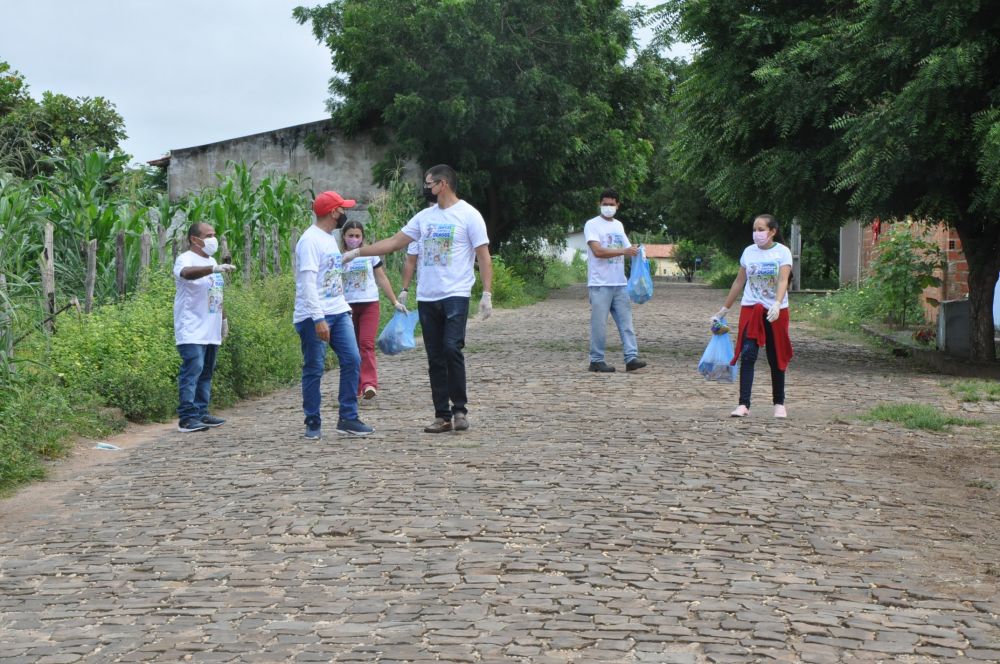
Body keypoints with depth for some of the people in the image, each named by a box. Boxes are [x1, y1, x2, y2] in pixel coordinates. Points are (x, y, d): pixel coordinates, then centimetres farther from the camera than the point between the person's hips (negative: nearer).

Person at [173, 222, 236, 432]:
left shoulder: (211, 261, 20)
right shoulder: (186, 259, -8)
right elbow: (187, 273, -33)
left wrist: (223, 319, 25)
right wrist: (214, 269, -45)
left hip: (211, 331, 9)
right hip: (192, 331, -9)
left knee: (206, 373, 9)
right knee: (192, 371, -14)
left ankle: (201, 413, 15)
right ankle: (187, 418, -14)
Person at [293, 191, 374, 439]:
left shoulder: (330, 238, 17)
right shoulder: (310, 240, -12)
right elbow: (308, 281, -20)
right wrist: (318, 319, -25)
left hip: (338, 312, 9)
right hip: (314, 316, -9)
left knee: (352, 360, 0)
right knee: (314, 369, -1)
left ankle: (348, 418, 5)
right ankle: (313, 423, 9)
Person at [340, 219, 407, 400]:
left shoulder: (370, 254, 5)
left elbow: (382, 279, 11)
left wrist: (395, 302, 9)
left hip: (369, 305, -1)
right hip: (347, 306, 1)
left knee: (366, 344, -15)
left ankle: (369, 384, -21)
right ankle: (356, 388, 10)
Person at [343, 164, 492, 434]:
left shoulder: (469, 215, -4)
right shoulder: (424, 216, 13)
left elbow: (484, 257, -5)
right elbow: (394, 242, 16)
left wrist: (487, 294, -13)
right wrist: (357, 252, 11)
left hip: (455, 295, -6)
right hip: (426, 298, 6)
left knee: (452, 349, -18)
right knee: (435, 358, 6)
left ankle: (460, 409, -6)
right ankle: (443, 416, 11)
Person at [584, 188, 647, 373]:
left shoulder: (618, 225, 18)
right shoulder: (592, 225, -4)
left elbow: (628, 248, 24)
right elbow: (598, 251, -17)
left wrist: (637, 253, 1)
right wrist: (624, 251, -23)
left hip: (620, 283, 6)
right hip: (600, 284, -6)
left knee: (626, 321, -1)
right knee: (599, 324, -3)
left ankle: (631, 358, -3)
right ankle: (596, 361, 3)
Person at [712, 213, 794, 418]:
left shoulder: (782, 252, -6)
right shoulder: (749, 252, 5)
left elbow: (783, 281, -18)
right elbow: (739, 282, 12)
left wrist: (777, 304, -34)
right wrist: (724, 309, 14)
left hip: (776, 311, -2)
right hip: (750, 309, 2)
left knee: (776, 358, 7)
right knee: (747, 355, -9)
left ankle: (779, 403, 19)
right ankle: (743, 404, -13)